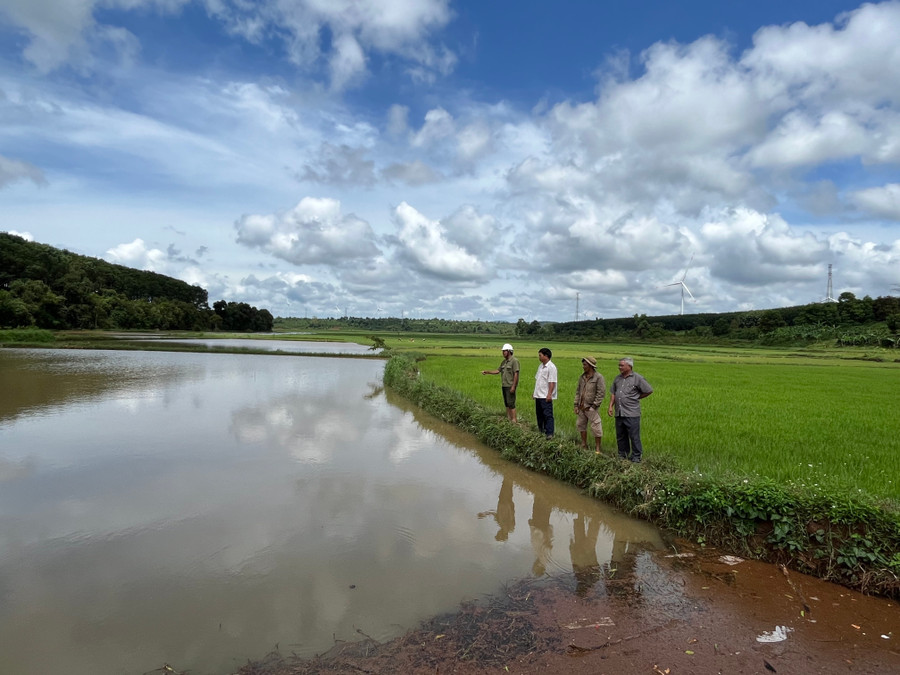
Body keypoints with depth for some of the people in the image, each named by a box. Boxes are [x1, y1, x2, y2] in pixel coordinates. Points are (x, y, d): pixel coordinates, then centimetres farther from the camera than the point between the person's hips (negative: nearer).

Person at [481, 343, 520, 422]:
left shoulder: (514, 361, -11)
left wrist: (513, 386, -20)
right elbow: (498, 371, 19)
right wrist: (487, 372, 11)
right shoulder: (504, 361, 15)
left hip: (510, 386, -8)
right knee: (506, 403, 10)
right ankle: (508, 419, 16)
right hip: (504, 385, 8)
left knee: (511, 403, -9)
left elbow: (516, 374, -15)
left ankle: (514, 420, -6)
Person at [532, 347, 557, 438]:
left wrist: (549, 394, -21)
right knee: (539, 414, 15)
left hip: (546, 396, -9)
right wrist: (535, 392, 17)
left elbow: (552, 382, -17)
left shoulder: (551, 367, -13)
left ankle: (549, 433, -6)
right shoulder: (541, 366, 15)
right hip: (538, 395, 9)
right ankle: (541, 431, 27)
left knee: (548, 415, -7)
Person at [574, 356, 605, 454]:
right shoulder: (582, 377, 10)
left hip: (591, 408, -7)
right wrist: (576, 405, 8)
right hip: (581, 407, 7)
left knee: (596, 428, -3)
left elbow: (601, 393, -13)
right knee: (580, 425, 14)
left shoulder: (598, 377, -11)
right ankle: (584, 446, 27)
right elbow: (578, 391, 14)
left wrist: (594, 406, -14)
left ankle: (598, 449, 8)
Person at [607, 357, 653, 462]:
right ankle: (622, 455, 24)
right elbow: (613, 393, 16)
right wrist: (610, 406, 6)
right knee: (620, 436, 13)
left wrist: (636, 397, 5)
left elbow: (649, 391, 0)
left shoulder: (637, 378, -6)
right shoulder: (617, 378, 12)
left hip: (632, 414, -6)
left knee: (634, 436, -1)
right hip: (619, 413, 6)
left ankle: (636, 456, 10)